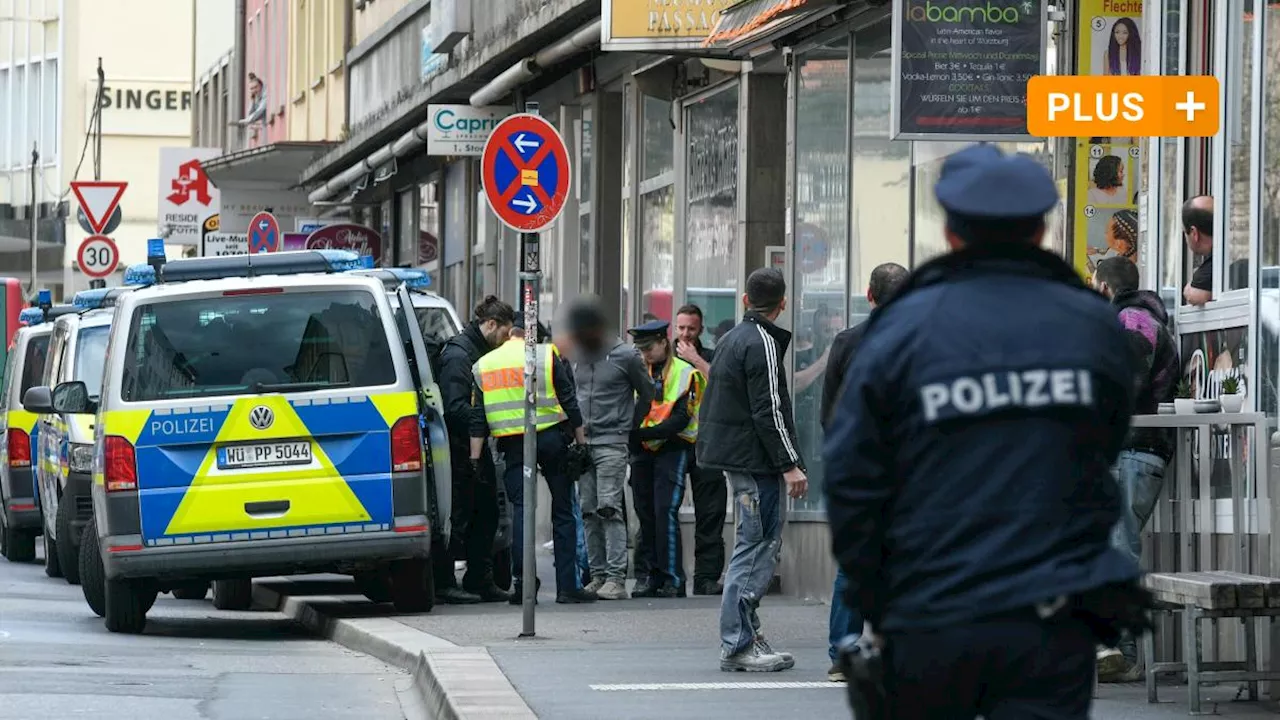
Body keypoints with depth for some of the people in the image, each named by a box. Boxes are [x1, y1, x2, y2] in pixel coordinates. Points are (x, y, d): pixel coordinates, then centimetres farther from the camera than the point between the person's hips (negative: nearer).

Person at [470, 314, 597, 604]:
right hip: (552, 439, -2)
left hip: (513, 445, 2)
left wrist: (475, 458, 6)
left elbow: (478, 418, 6)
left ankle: (520, 582, -9)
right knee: (563, 512, 4)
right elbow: (569, 402, -3)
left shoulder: (483, 366, 9)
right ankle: (568, 585, 2)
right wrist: (581, 441, 3)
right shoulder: (546, 355, -1)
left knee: (520, 508, 3)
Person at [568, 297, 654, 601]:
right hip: (581, 444, 6)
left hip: (612, 443, -6)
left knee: (609, 508, -14)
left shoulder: (626, 356, -4)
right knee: (588, 512, 4)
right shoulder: (578, 356, 13)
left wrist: (628, 427, 6)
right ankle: (598, 575, 9)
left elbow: (646, 395, 6)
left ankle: (616, 578, -16)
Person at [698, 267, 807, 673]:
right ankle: (738, 646, -10)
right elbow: (769, 411, -19)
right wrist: (790, 464, -18)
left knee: (755, 546, 15)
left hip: (733, 456, 10)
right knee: (758, 547, -8)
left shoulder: (731, 339, 17)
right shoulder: (762, 343, -13)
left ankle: (746, 636, 16)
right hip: (756, 459, -10)